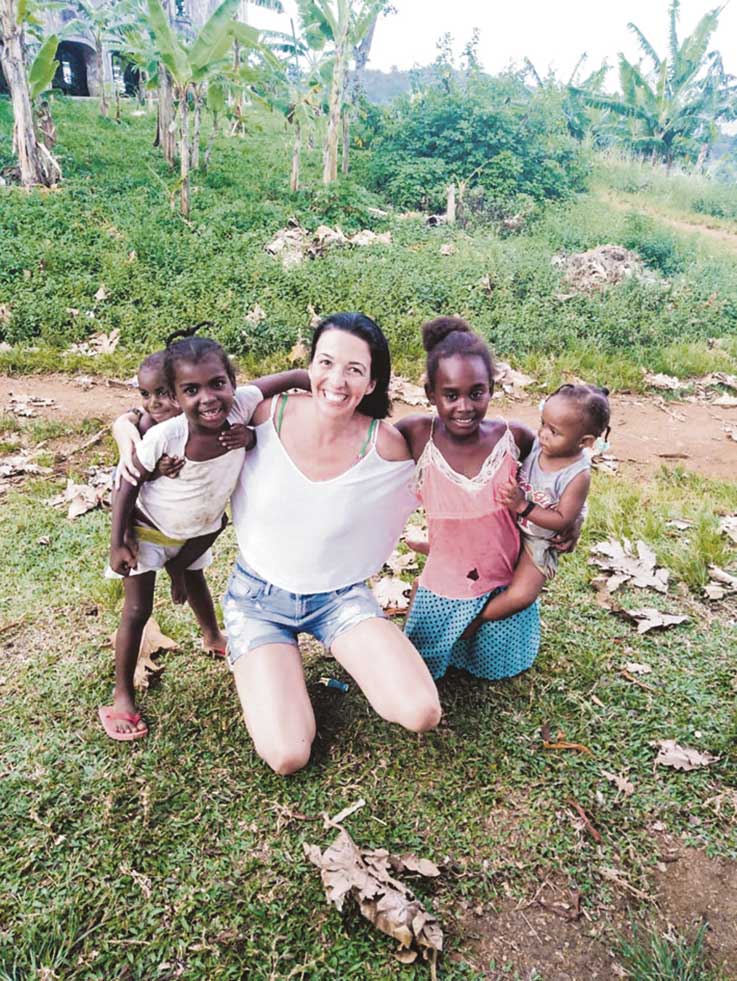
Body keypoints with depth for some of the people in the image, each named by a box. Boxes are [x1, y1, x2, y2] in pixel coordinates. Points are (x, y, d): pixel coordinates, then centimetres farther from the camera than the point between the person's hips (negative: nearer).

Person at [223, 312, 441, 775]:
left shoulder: (386, 446, -19)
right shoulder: (265, 414, -18)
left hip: (340, 596, 1)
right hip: (259, 597, 0)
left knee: (422, 714, -19)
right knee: (288, 756, -15)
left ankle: (352, 654, 13)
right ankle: (277, 669, 17)